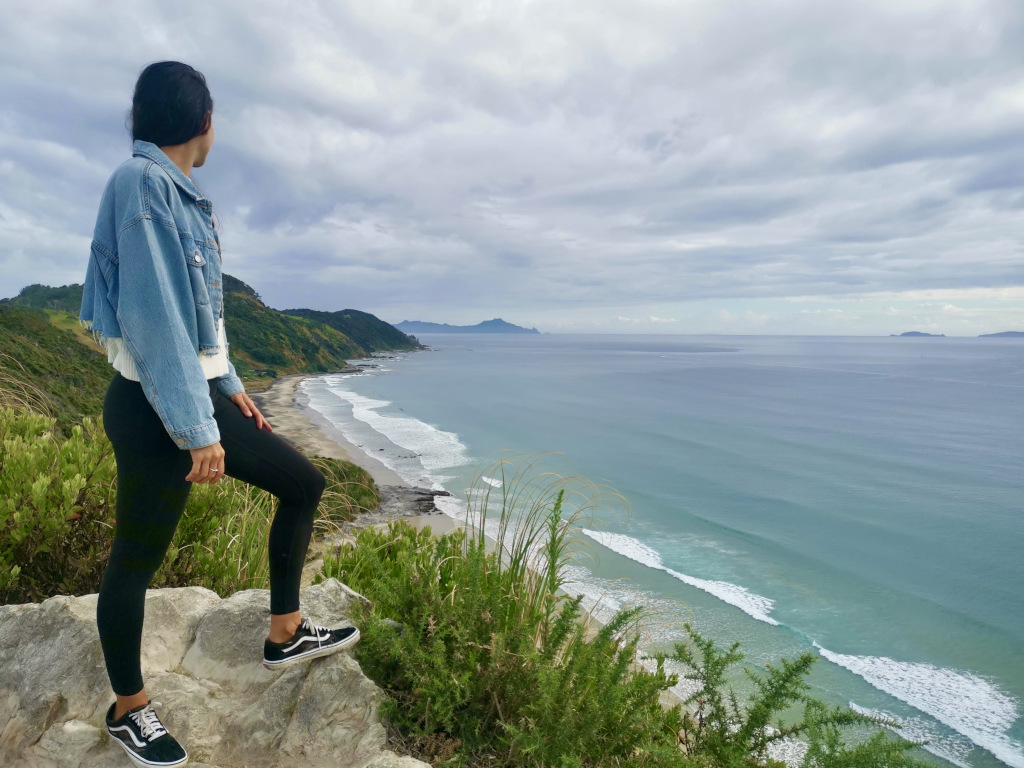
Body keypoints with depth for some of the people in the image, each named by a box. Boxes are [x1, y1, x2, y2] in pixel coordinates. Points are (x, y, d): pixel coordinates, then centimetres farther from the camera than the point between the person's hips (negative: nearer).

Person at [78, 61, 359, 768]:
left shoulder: (181, 195, 13)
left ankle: (286, 634, 25)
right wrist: (195, 430, -22)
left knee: (304, 483, 13)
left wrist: (227, 386, 23)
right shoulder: (142, 182, -15)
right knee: (135, 562, 7)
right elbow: (151, 316, -22)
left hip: (198, 396, 10)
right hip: (154, 409, -9)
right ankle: (129, 710, 29)